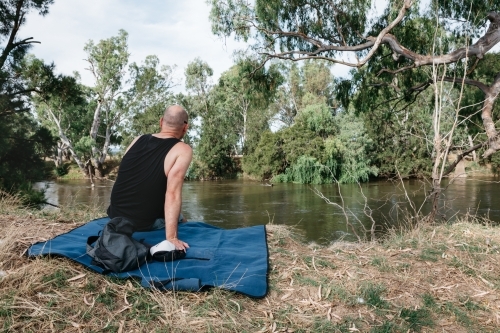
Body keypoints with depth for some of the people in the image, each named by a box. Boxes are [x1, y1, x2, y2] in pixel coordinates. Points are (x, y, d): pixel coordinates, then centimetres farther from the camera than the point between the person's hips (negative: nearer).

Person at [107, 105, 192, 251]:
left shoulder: (137, 140, 5)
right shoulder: (183, 150, -13)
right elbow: (173, 193, -23)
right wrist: (171, 238, -23)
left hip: (115, 216, 5)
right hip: (143, 223, -4)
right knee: (177, 218, 23)